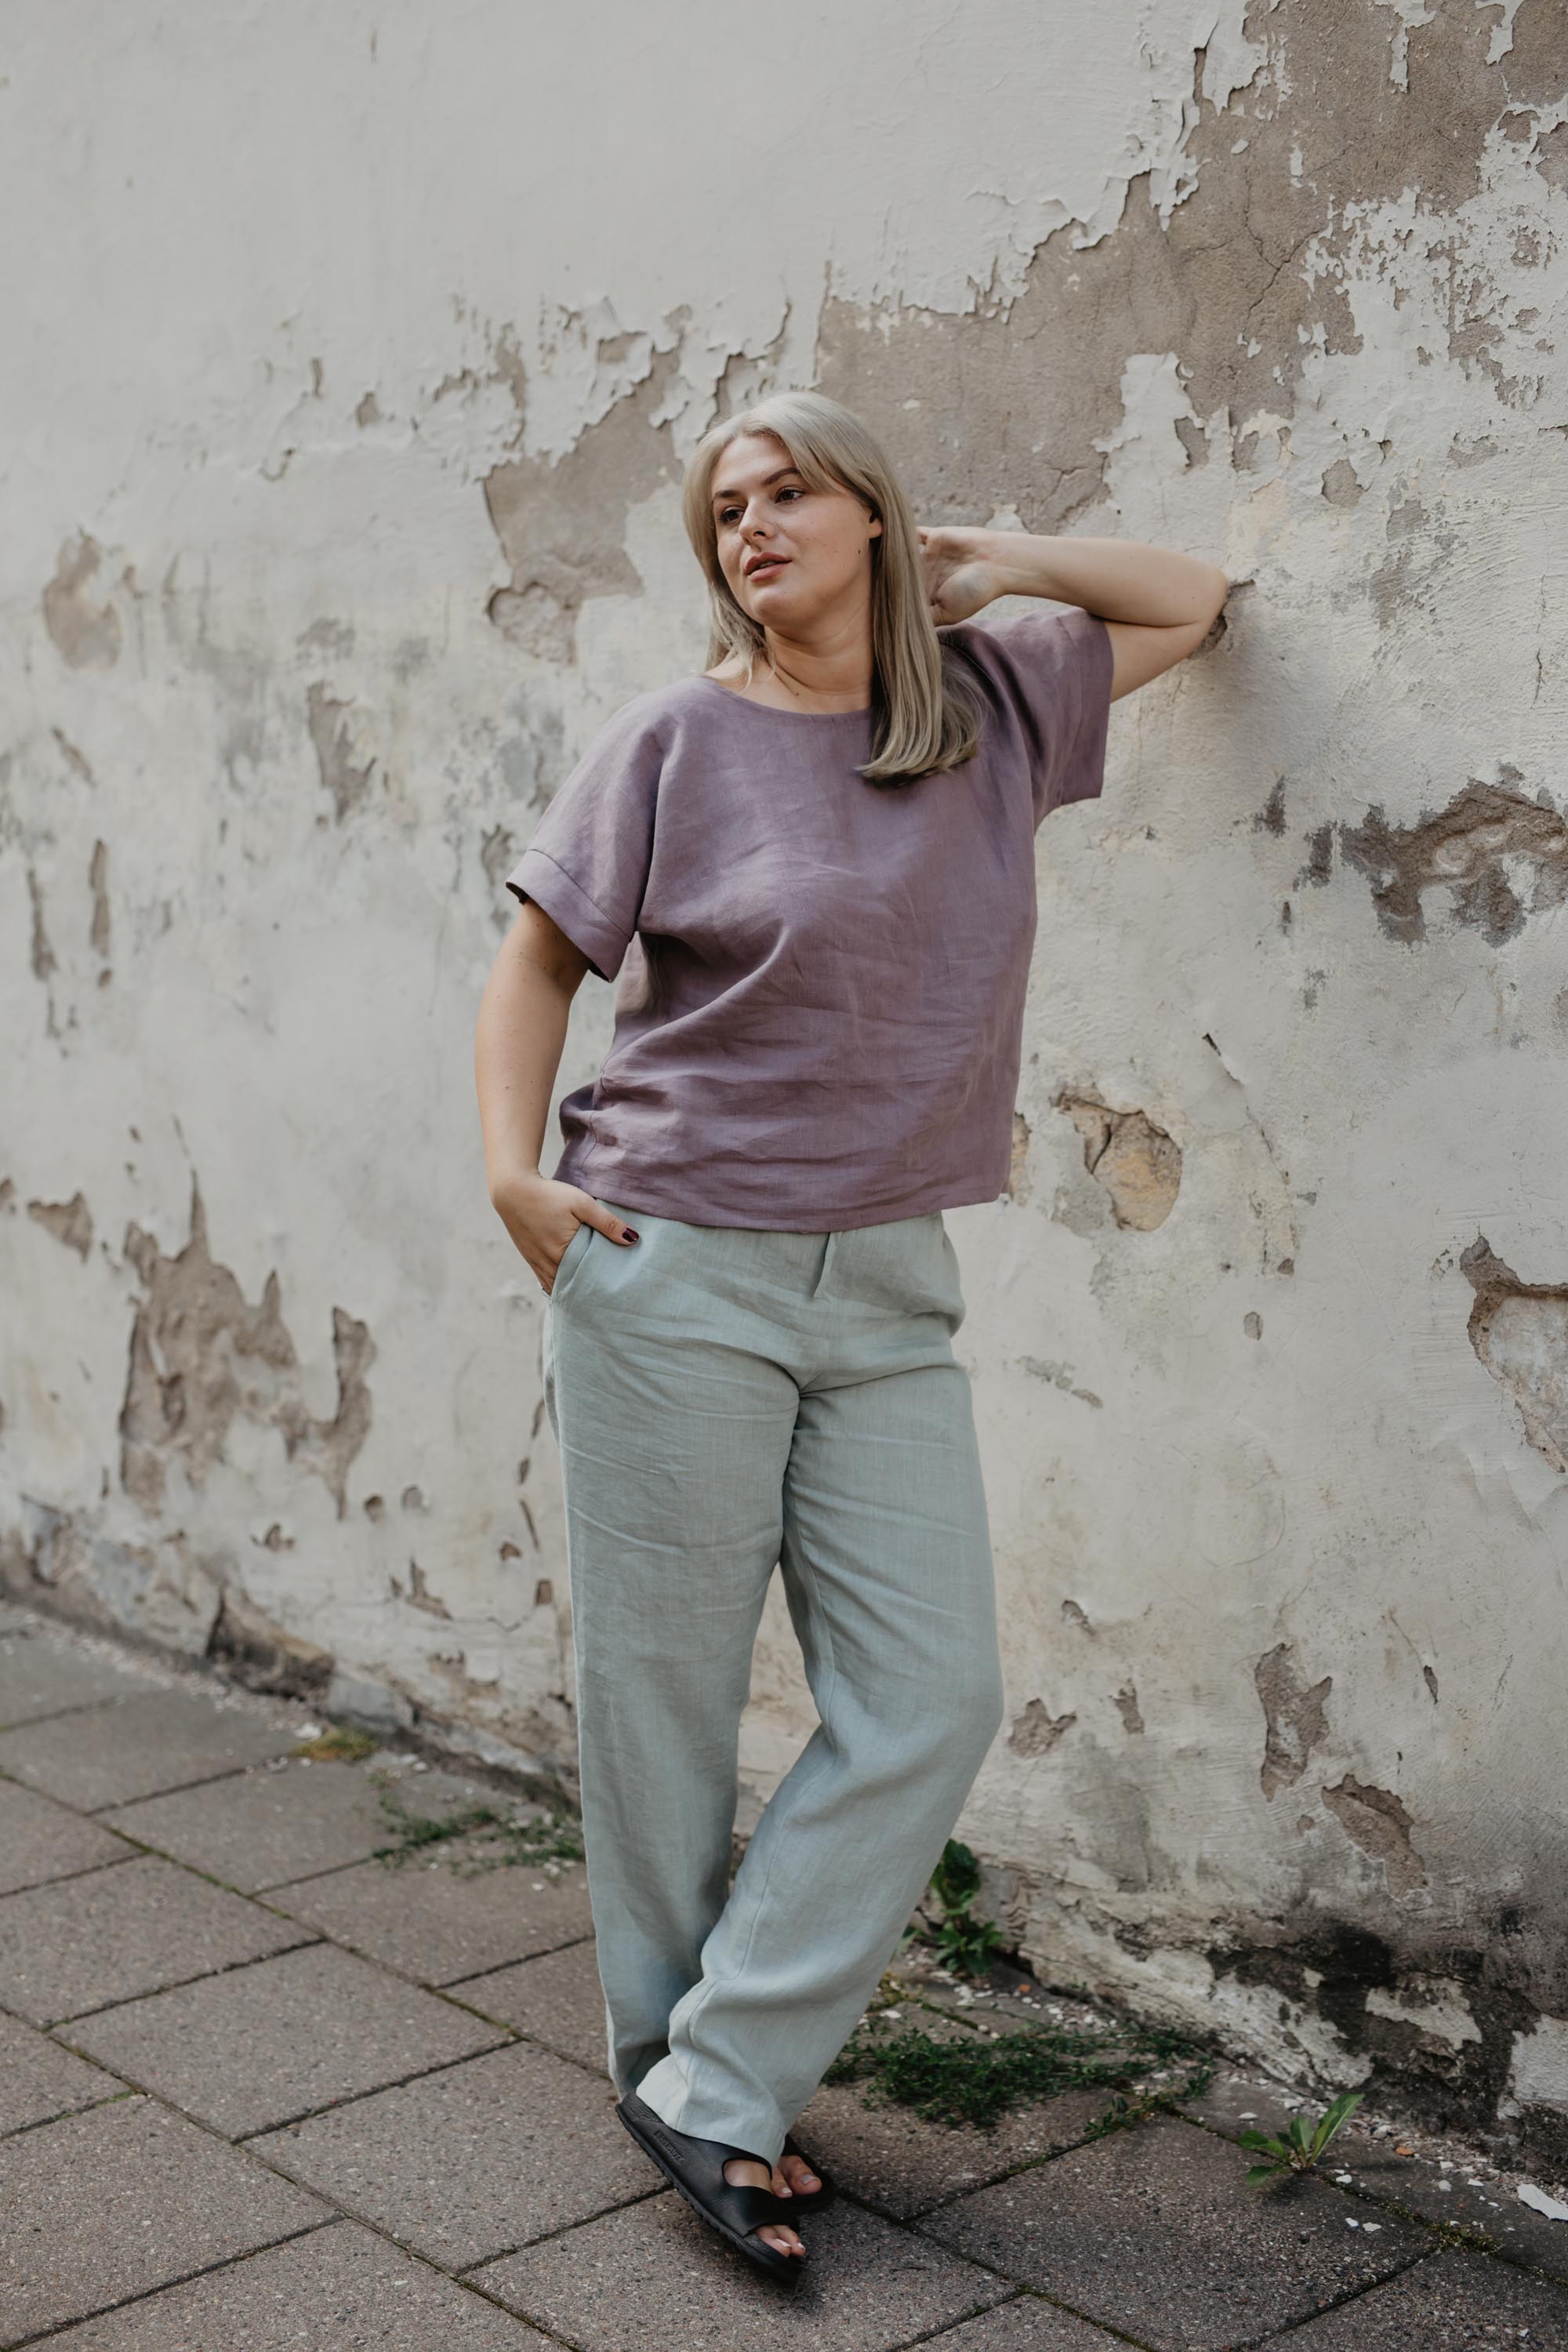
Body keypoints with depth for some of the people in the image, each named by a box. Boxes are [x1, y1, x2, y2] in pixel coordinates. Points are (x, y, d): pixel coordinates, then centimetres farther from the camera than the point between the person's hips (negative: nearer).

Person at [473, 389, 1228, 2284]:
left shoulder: (993, 708, 10)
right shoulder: (678, 741, -1)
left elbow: (1186, 603, 24)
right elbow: (538, 961, 4)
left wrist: (988, 565, 11)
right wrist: (510, 1167, -8)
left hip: (884, 1292, 4)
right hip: (671, 1277, -4)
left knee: (930, 1698, -1)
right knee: (660, 1698, 4)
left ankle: (718, 2086, 9)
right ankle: (662, 2056, 23)